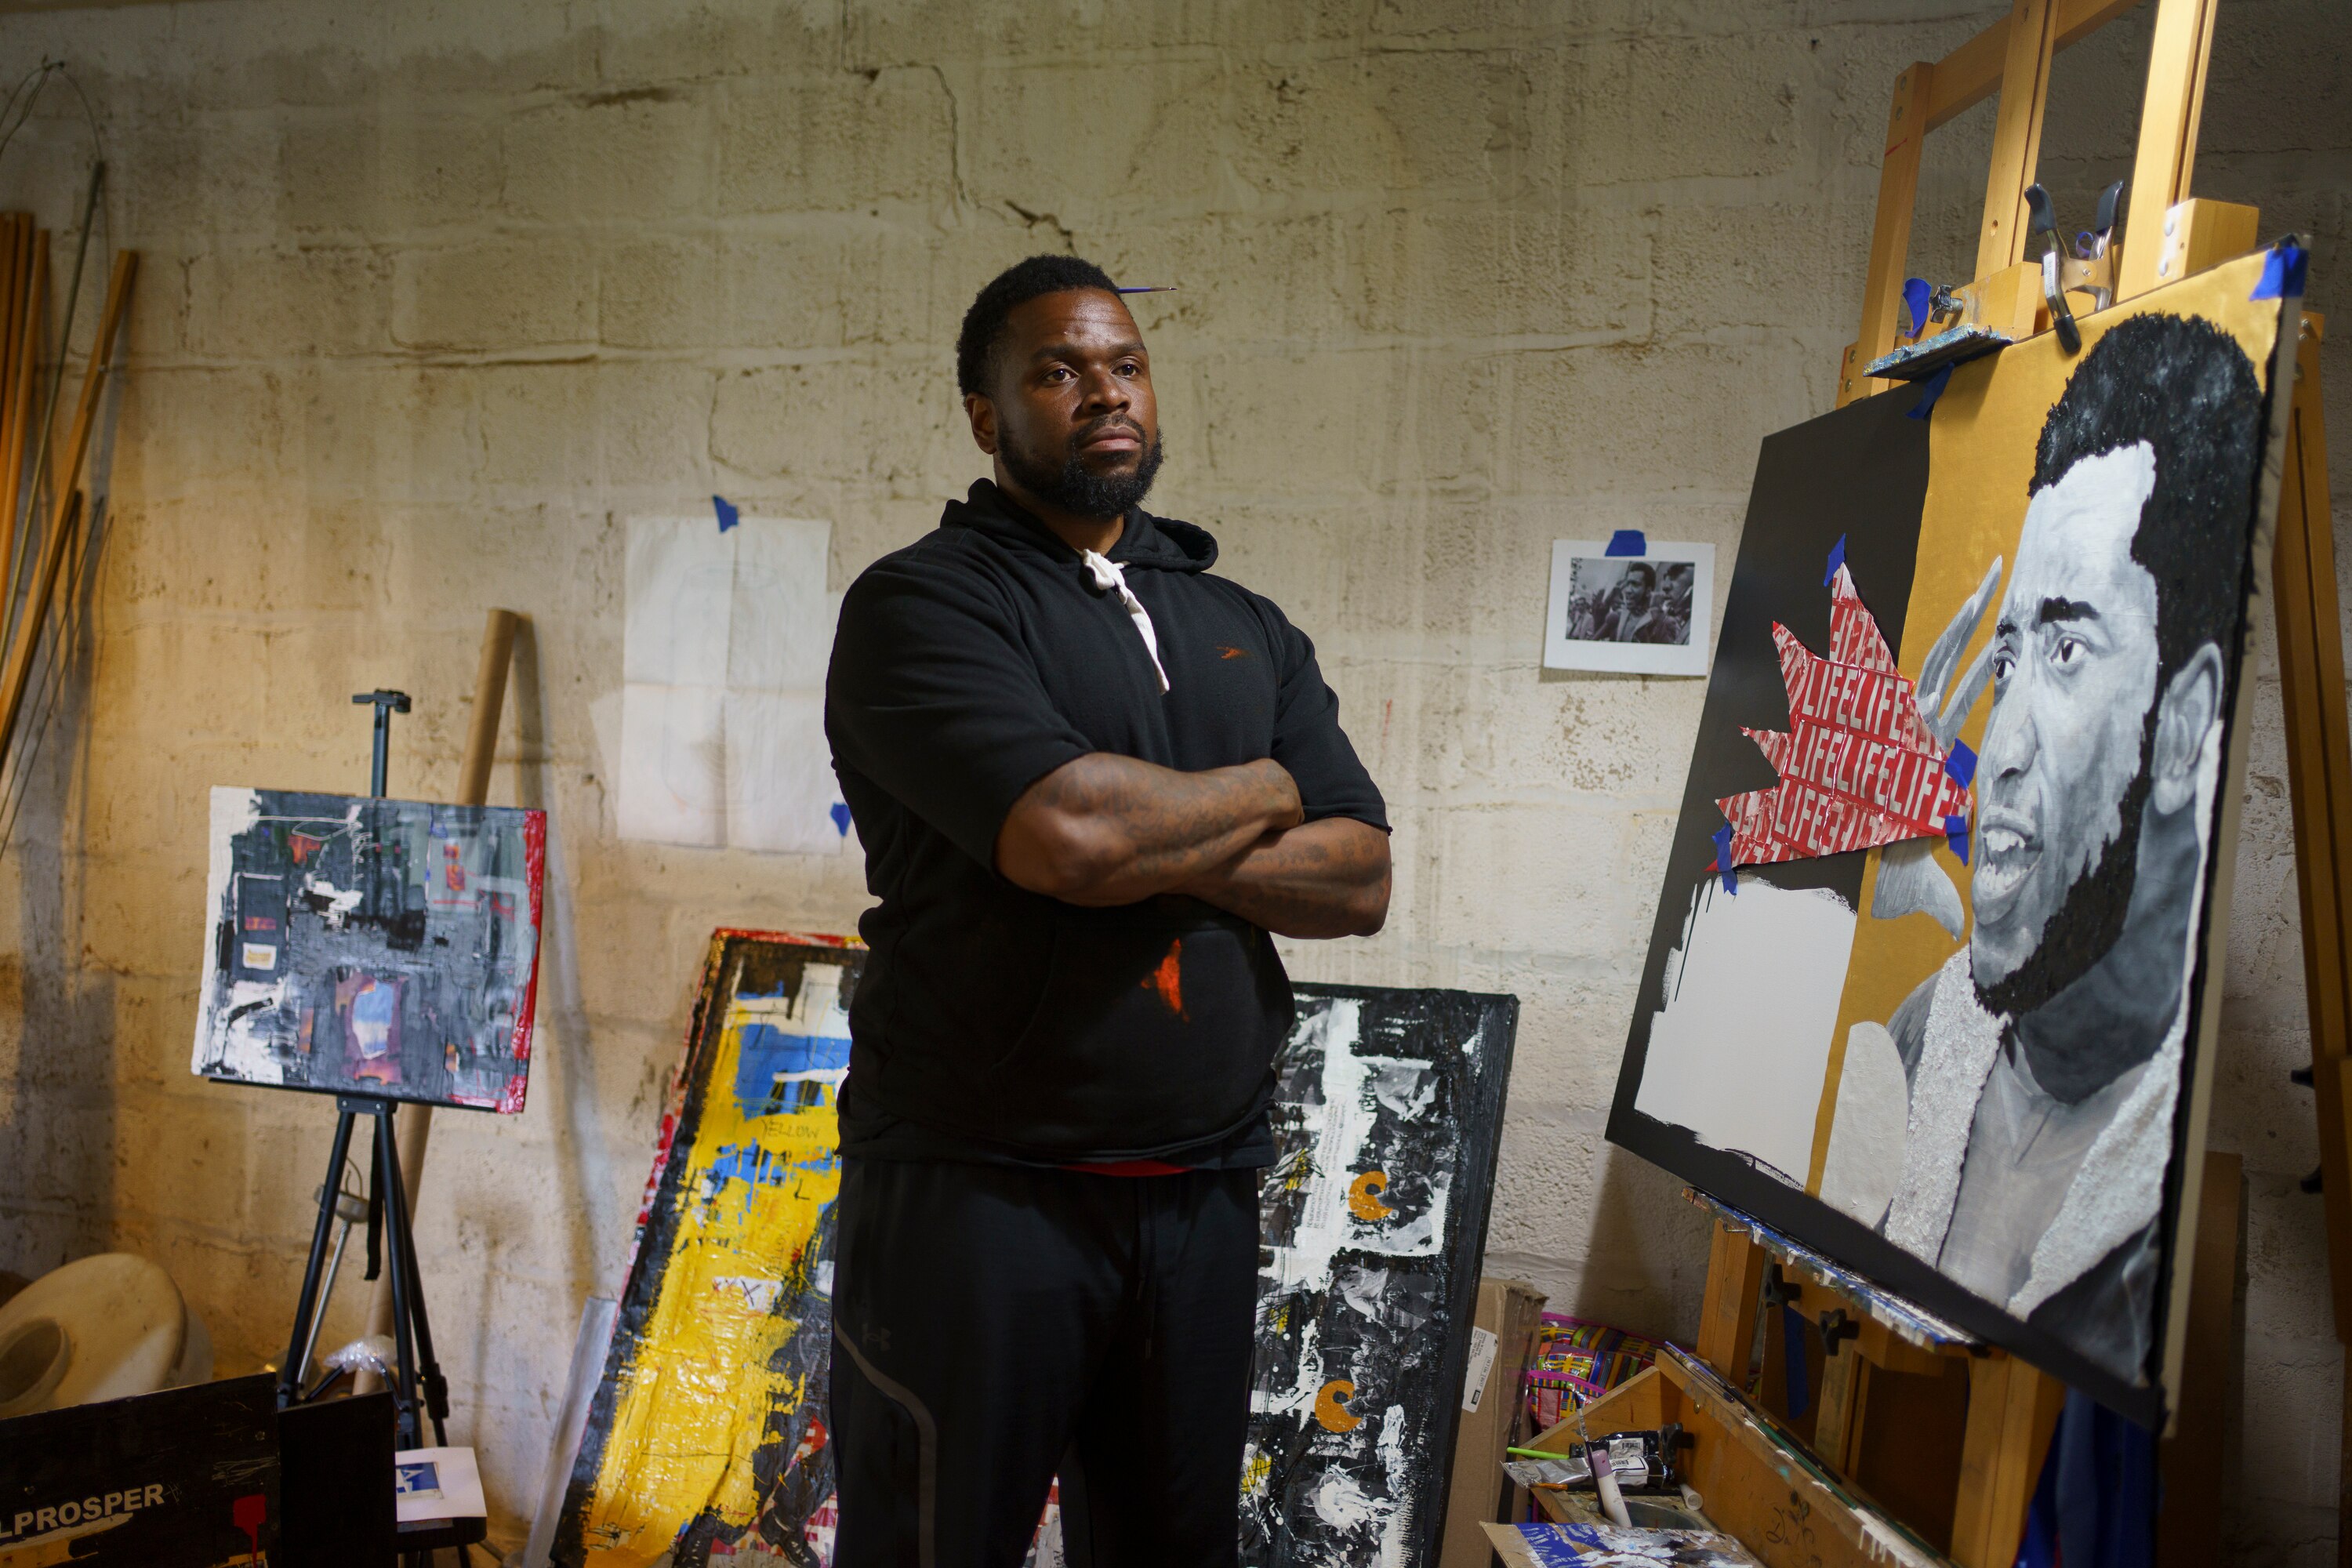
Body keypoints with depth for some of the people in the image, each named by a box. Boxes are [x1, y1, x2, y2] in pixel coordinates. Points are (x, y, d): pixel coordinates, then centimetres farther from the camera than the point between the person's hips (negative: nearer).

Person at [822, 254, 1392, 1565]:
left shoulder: (1249, 629, 12)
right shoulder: (923, 602, -6)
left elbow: (1360, 879, 3)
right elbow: (1067, 832, -23)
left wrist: (1158, 851, -14)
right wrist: (1259, 791, -4)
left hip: (1206, 1194, 6)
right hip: (978, 1194, -5)